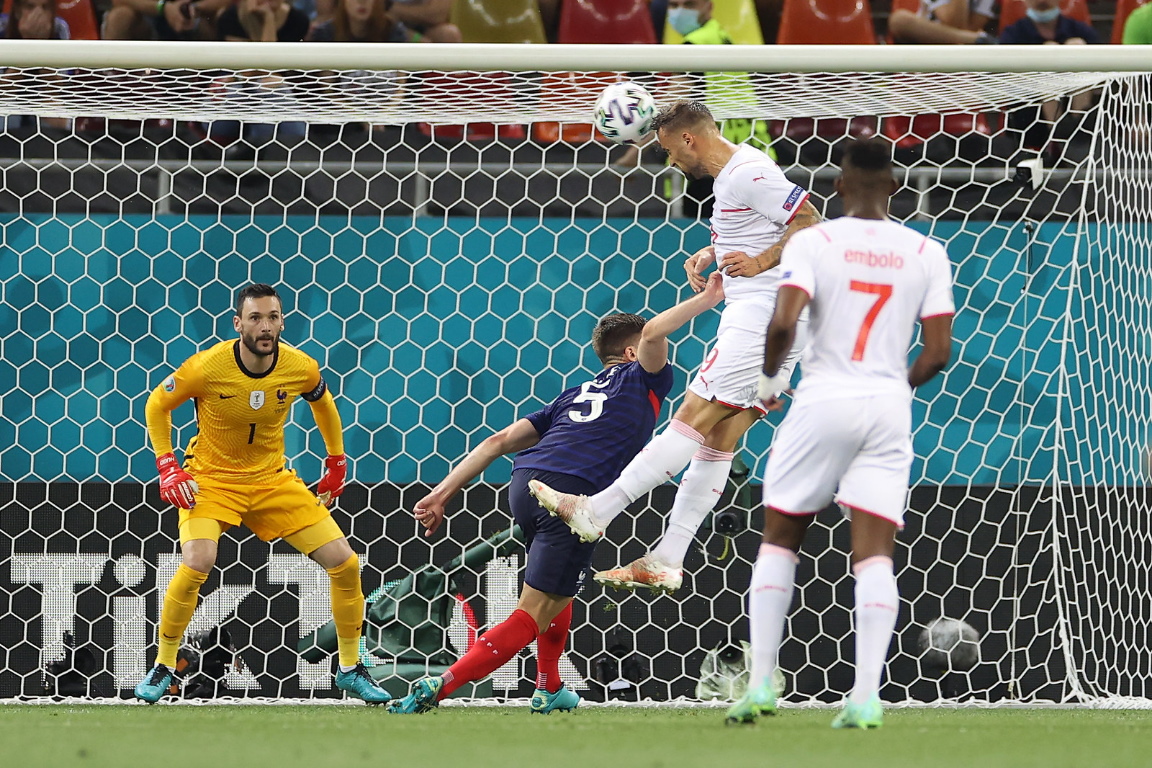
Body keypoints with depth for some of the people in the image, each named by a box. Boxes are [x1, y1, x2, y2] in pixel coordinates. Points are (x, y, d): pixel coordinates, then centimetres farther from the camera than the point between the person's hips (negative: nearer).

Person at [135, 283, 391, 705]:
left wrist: (336, 462, 15)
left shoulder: (301, 368, -12)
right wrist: (168, 469, -12)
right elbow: (157, 406, -5)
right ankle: (163, 667, -8)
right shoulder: (207, 367, -21)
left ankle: (350, 669, 14)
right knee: (197, 562, -29)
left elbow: (323, 402, 12)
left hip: (273, 479, 4)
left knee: (344, 562, -5)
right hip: (211, 477, -3)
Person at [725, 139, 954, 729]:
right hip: (889, 405, 2)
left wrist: (770, 376, 3)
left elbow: (783, 322, -16)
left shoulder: (812, 242, -4)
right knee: (874, 555, 1)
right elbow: (937, 352, 1)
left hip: (823, 400, -2)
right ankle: (866, 696, -12)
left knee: (779, 540, 13)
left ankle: (761, 684, 8)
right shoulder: (926, 253, 4)